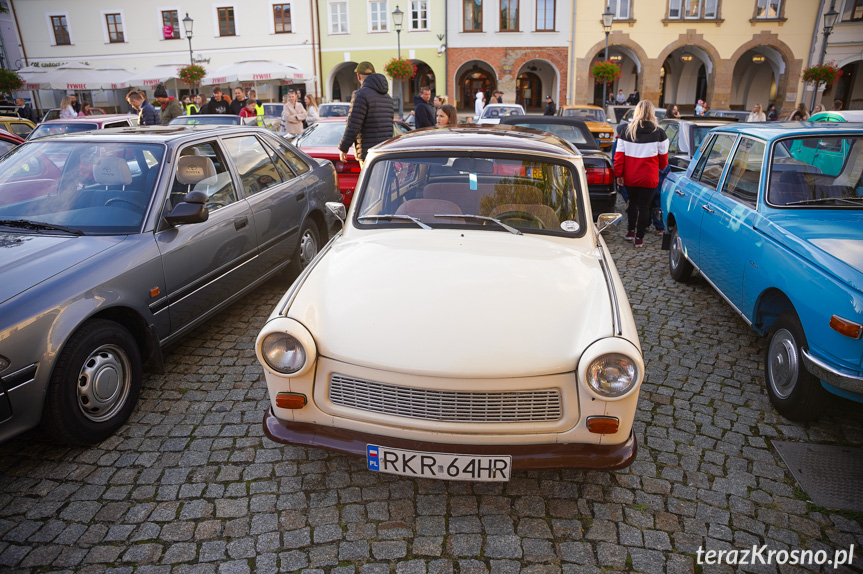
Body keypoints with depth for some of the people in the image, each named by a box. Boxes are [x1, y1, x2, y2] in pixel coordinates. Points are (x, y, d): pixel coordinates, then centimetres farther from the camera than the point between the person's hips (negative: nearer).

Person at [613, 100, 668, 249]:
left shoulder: (626, 131, -2)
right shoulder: (659, 133, -5)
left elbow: (619, 155, -3)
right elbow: (663, 157, 3)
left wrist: (619, 174, 6)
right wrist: (661, 167, 24)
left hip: (630, 177, 2)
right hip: (649, 178, -2)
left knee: (633, 202, 22)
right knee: (644, 206, 7)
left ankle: (631, 231, 25)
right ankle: (639, 237, 11)